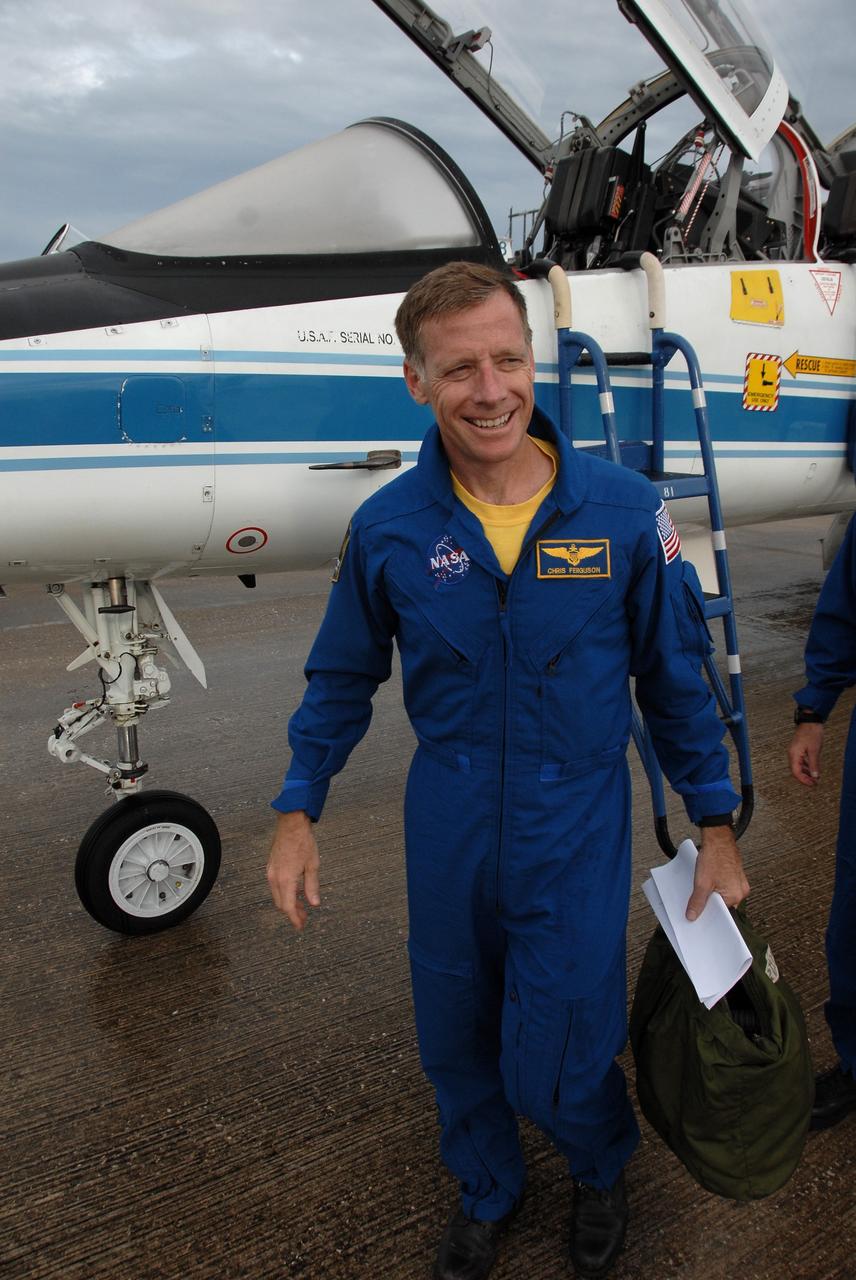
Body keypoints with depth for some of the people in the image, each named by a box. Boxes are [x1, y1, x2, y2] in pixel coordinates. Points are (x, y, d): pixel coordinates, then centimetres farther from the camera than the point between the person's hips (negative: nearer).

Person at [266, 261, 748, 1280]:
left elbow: (674, 680, -1)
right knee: (455, 1043, 19)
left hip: (576, 837, -2)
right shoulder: (387, 528, -8)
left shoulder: (623, 511, -11)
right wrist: (298, 813, 3)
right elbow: (342, 679, 5)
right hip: (446, 830, 2)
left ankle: (602, 1171, 46)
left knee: (556, 1068, 7)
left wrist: (716, 829, 2)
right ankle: (486, 1191, 53)